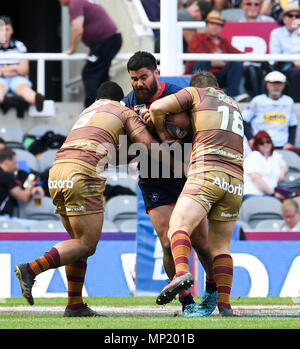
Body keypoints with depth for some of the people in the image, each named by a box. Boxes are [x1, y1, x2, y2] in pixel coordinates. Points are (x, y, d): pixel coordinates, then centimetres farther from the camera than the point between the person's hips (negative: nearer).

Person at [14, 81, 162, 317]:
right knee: (87, 245, -3)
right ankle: (31, 270, -16)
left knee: (80, 241, 16)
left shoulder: (87, 113, 34)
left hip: (56, 174, 8)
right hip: (82, 175, -8)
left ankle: (75, 305, 11)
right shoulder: (125, 112, 15)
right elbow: (149, 145, 7)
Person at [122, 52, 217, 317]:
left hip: (186, 174, -2)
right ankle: (186, 302, -1)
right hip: (154, 183, 2)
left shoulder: (176, 95, -9)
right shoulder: (128, 103, 1)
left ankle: (213, 288, 27)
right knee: (169, 243, -12)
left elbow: (190, 124, -25)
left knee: (200, 241, -1)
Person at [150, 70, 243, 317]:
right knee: (220, 245, 11)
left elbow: (158, 107, 3)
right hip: (235, 180, 6)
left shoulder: (196, 93, 14)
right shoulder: (233, 105, 32)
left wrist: (162, 135, 18)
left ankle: (182, 273, -44)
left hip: (207, 172, -6)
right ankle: (224, 305, 1)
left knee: (179, 225, -17)